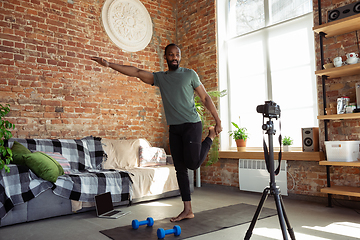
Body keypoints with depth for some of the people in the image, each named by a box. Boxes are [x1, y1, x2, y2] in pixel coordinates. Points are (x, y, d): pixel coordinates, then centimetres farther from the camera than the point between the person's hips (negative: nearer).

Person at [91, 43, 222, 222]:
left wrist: (218, 120, -4)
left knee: (192, 163, -12)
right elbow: (136, 72, 3)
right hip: (174, 128, 5)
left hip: (191, 125, -4)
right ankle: (187, 210, 13)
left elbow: (205, 98, 1)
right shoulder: (159, 77, 12)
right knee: (180, 168, 4)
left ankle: (210, 136, 15)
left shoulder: (189, 74, 2)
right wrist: (109, 64, -6)